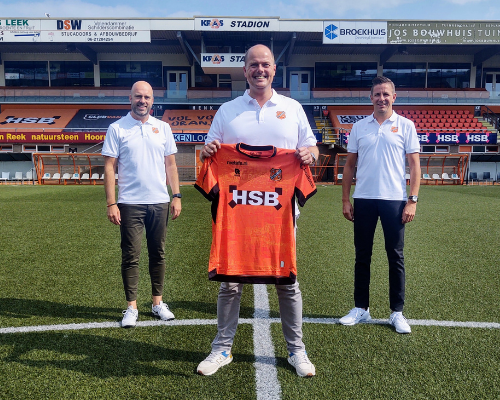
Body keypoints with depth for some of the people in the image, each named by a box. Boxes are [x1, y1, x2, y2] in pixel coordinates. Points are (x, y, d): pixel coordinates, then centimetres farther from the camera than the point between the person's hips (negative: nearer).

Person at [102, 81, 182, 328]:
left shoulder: (163, 128, 9)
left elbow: (170, 164, 11)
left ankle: (157, 302, 23)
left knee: (158, 254, 10)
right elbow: (109, 167, -3)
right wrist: (111, 203, -9)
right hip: (130, 203, -3)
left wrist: (176, 196, 4)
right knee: (131, 256, 2)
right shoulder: (117, 128, 0)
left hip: (160, 202, 3)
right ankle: (131, 307, 14)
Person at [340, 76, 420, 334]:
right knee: (362, 255, 8)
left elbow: (414, 164, 1)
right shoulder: (359, 127, 8)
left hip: (394, 200, -2)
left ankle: (397, 312, 17)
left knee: (395, 256, 4)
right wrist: (345, 199, 5)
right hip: (363, 200, 2)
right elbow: (349, 164, 10)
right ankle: (361, 308, 21)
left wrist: (412, 200, -7)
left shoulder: (405, 126, 3)